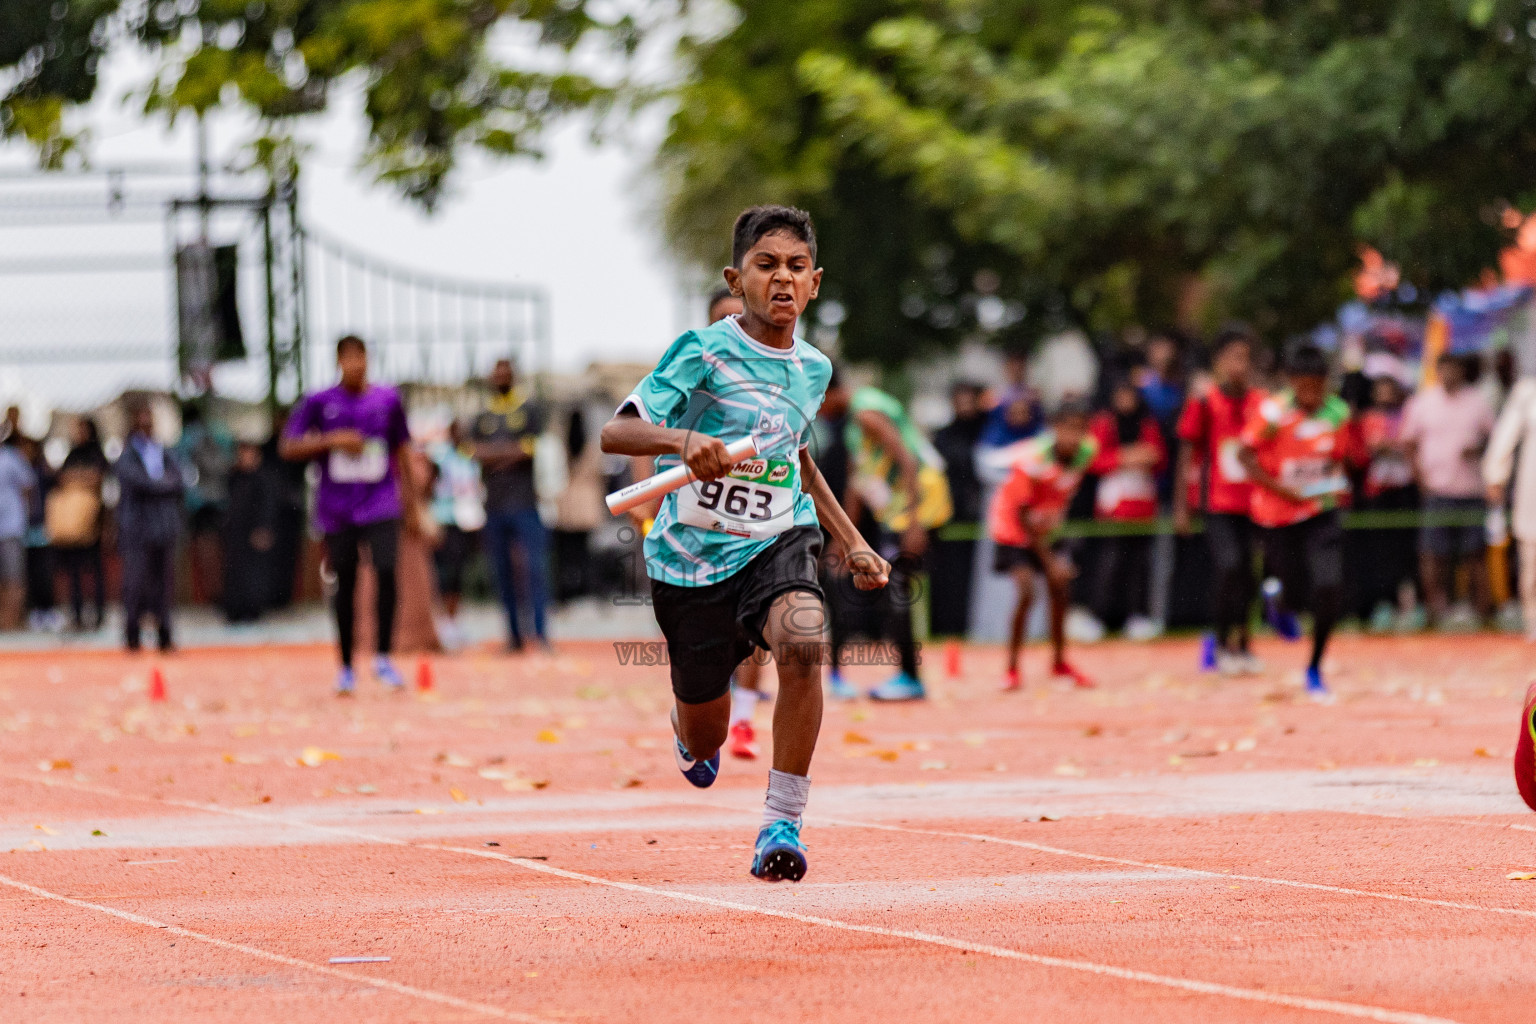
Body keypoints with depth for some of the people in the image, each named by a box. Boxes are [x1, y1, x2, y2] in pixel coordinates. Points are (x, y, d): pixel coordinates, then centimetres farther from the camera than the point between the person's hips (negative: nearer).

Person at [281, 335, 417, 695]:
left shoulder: (388, 400, 6)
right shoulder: (320, 403, 1)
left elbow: (400, 452, 15)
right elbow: (288, 447, -1)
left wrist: (410, 502, 14)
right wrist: (332, 441, -13)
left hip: (381, 506, 0)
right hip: (337, 511, 0)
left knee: (387, 571, -18)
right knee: (345, 586, 4)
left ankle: (383, 658, -6)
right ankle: (345, 667, 16)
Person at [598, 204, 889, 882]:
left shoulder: (813, 368, 5)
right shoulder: (704, 352, -12)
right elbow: (615, 432, -19)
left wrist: (851, 542, 23)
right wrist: (684, 439, -39)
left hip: (778, 541, 2)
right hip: (693, 554, -2)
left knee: (801, 641, -33)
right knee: (703, 745, 10)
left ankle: (782, 824, -23)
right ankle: (691, 729, 52)